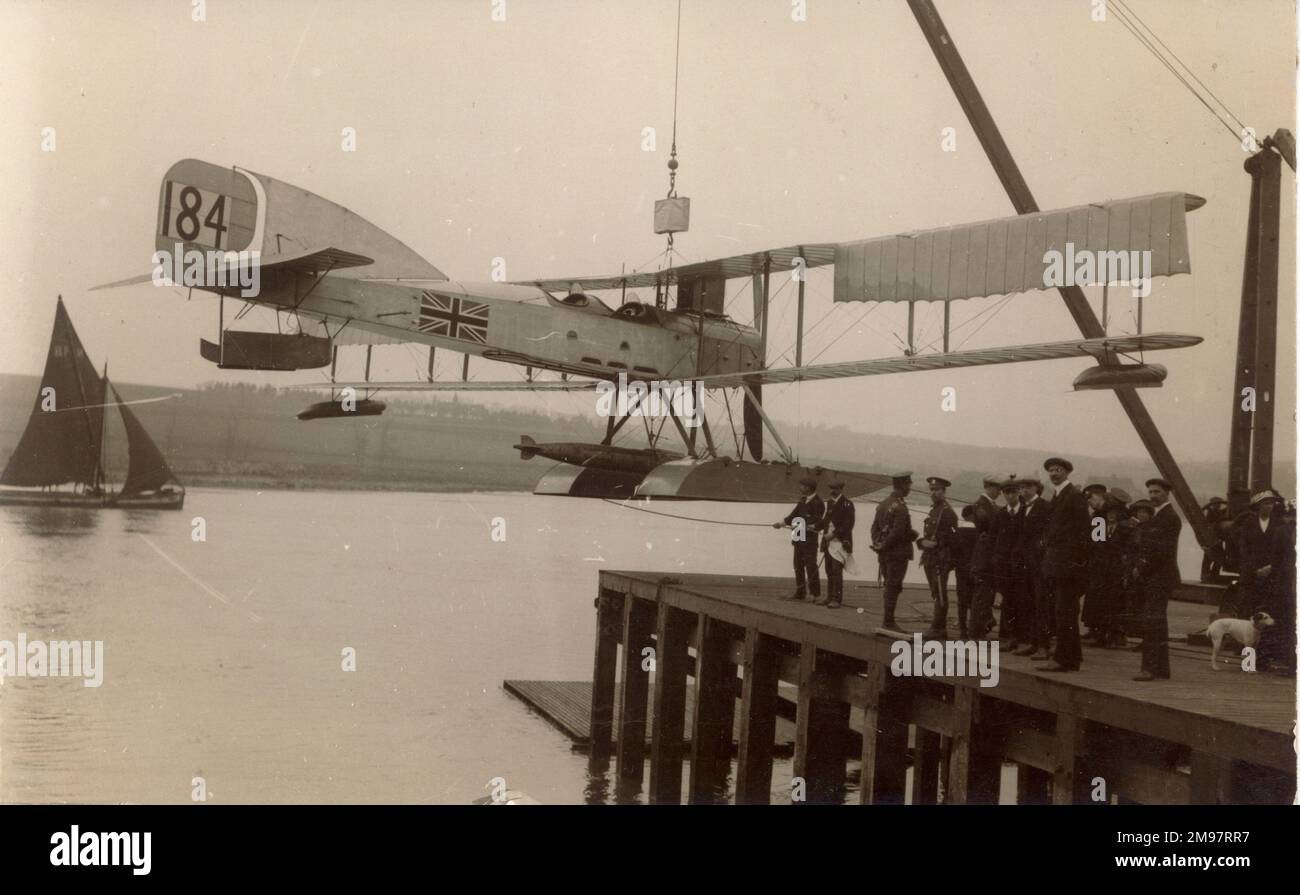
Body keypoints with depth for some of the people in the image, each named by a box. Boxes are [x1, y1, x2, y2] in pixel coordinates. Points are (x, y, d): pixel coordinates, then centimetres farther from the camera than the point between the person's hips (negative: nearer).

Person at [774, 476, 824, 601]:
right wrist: (780, 523, 10)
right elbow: (793, 515, 19)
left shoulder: (817, 503, -12)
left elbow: (819, 524, -17)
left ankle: (815, 594, -1)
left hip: (810, 541, -9)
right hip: (799, 539, 9)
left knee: (811, 566, -7)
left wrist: (805, 526, -24)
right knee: (798, 566, 13)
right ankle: (800, 592, 22)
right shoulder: (803, 501, 14)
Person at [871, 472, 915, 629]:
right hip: (898, 552, -8)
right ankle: (889, 622, 0)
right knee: (893, 588, -3)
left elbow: (875, 526, 10)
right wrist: (884, 545, -12)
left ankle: (888, 620, 20)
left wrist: (877, 544, 3)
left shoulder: (883, 503, 11)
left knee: (889, 586, 15)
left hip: (885, 553, 8)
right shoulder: (900, 507, -17)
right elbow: (898, 531, -22)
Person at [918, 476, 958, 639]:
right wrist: (923, 542, 3)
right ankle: (939, 627, 17)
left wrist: (935, 545, -13)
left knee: (940, 594, -7)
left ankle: (938, 629, -6)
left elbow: (953, 538, -15)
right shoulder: (933, 510, 17)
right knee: (936, 594, 12)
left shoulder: (947, 512, -11)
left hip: (941, 560, -9)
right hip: (930, 560, 9)